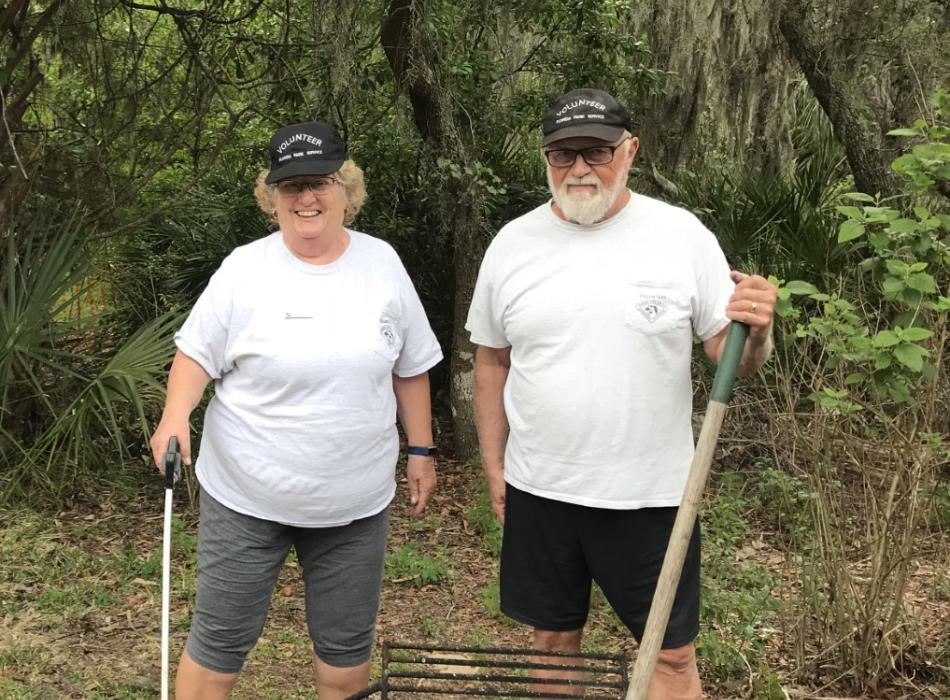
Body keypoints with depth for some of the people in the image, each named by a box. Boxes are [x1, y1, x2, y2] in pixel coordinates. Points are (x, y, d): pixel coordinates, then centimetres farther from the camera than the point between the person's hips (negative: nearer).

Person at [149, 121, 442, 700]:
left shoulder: (382, 263, 1)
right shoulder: (245, 269, -7)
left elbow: (410, 369, 8)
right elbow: (198, 353, -1)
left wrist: (421, 450, 8)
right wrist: (176, 415, -19)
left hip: (356, 501, 2)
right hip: (248, 499, -2)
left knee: (348, 645, 14)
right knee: (221, 639, 8)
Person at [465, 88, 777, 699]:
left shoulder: (682, 234, -7)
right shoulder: (512, 243, 0)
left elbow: (730, 353, -4)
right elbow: (492, 362, 9)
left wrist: (756, 332, -27)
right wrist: (493, 465, 9)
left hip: (648, 491, -2)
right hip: (538, 488, 2)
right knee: (554, 637, 17)